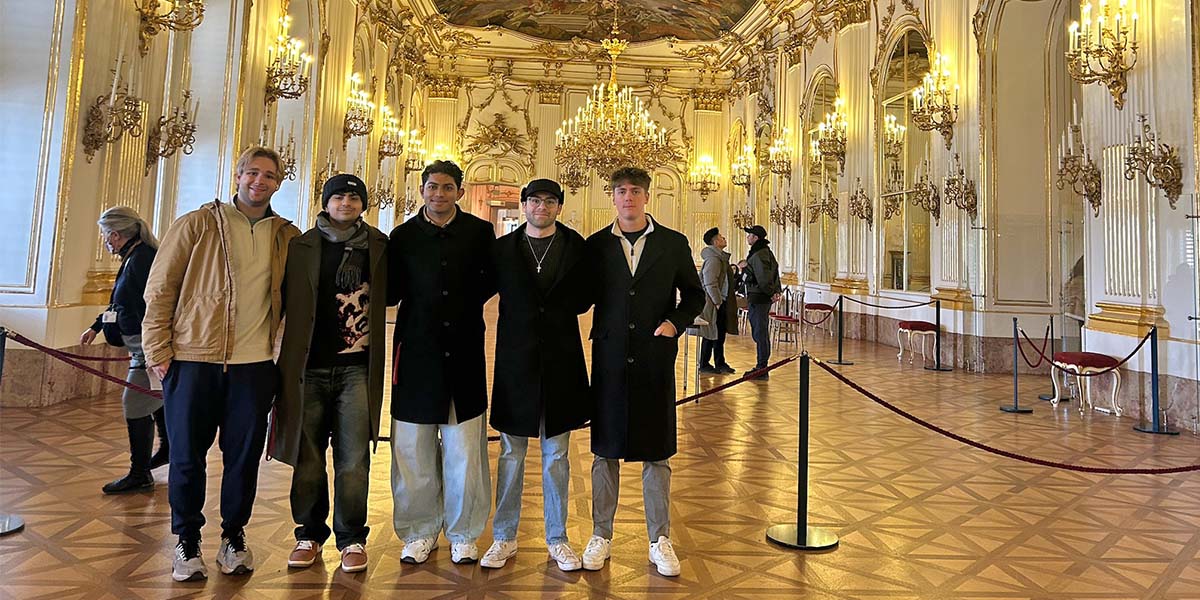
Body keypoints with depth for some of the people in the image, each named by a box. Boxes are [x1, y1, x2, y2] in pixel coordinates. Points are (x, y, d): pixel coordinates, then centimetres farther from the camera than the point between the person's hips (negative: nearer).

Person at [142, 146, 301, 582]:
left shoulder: (287, 237, 8)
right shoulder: (197, 225, 0)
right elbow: (160, 288, 0)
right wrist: (158, 351, -5)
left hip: (254, 365, 2)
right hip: (192, 359, -2)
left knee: (244, 455, 7)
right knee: (187, 455, 6)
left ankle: (234, 537, 24)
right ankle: (187, 540, 23)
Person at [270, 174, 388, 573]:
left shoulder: (378, 247, 7)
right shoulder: (301, 246, 7)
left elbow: (389, 295, 17)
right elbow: (284, 300, 6)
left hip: (357, 368, -1)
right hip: (308, 367, 1)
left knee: (353, 460, 0)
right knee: (308, 458, 8)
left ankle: (352, 539, 13)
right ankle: (310, 534, 23)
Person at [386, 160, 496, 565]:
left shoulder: (480, 232, 5)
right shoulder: (403, 236, 6)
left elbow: (492, 280, 12)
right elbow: (390, 293, 5)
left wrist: (468, 302, -1)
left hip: (464, 353, 0)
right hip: (417, 353, 1)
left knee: (464, 451, 4)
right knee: (415, 452, 6)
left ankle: (463, 534, 19)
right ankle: (419, 532, 22)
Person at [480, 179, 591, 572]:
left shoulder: (576, 246, 3)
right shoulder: (503, 248, 4)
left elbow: (585, 299, 4)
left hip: (561, 362, 0)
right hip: (516, 359, 0)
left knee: (556, 455, 10)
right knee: (511, 454, 9)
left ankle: (557, 539, 22)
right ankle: (504, 539, 22)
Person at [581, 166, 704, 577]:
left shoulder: (674, 244, 3)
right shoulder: (596, 245, 4)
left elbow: (694, 294, 9)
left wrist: (676, 323, -7)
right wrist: (599, 333, -5)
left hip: (655, 360, 0)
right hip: (610, 360, 0)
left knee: (657, 453, 7)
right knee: (606, 451, 9)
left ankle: (660, 541, 21)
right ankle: (601, 536, 23)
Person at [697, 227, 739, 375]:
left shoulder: (721, 257, 14)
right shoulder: (713, 259, -18)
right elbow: (710, 283, -22)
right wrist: (717, 302, -19)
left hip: (721, 302, 10)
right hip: (713, 303, -10)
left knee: (720, 334, 15)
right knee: (711, 335, -1)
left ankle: (720, 364, 24)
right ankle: (704, 365, 9)